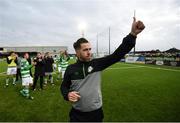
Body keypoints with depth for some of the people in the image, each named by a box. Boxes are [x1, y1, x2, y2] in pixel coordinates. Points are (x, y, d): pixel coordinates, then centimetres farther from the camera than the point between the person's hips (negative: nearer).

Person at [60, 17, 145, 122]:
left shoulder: (97, 63, -9)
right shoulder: (71, 68, -7)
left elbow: (117, 55, -18)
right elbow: (64, 86, 7)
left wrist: (132, 34, -27)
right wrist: (67, 94, -16)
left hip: (96, 113, 1)